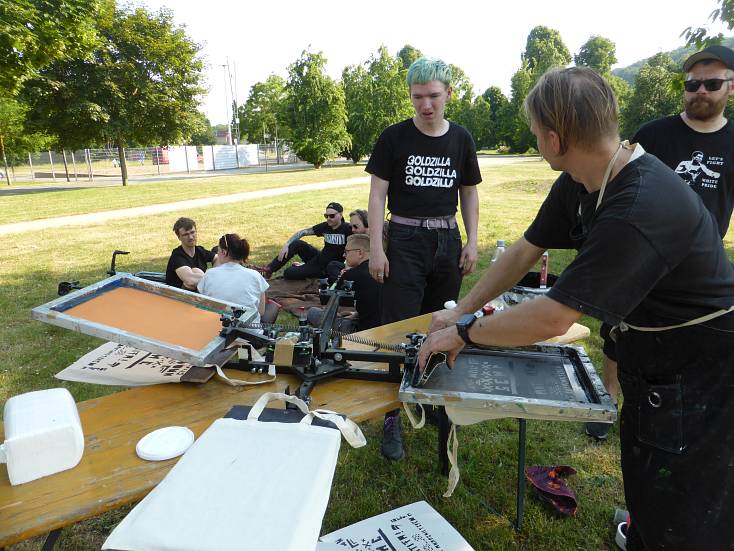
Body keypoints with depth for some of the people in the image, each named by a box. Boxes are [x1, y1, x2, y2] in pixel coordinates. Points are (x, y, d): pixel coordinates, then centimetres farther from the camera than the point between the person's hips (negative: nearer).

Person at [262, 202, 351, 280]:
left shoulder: (347, 229, -18)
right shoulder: (325, 226, -1)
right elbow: (302, 232, 0)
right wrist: (286, 245, -12)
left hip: (328, 267, -6)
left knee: (288, 273, -14)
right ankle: (268, 270, -4)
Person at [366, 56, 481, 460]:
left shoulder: (460, 139, 6)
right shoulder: (394, 138, -2)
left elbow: (469, 193, 13)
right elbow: (378, 194, -3)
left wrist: (471, 242, 5)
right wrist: (376, 248, -10)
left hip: (447, 240, 3)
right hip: (405, 241, -3)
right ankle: (392, 417, 6)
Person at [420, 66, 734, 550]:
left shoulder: (640, 211, -37)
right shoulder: (578, 182, -7)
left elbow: (552, 319, -35)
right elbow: (526, 251, 1)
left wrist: (464, 331, -22)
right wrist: (462, 310, -2)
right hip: (651, 359, 8)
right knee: (643, 483, 27)